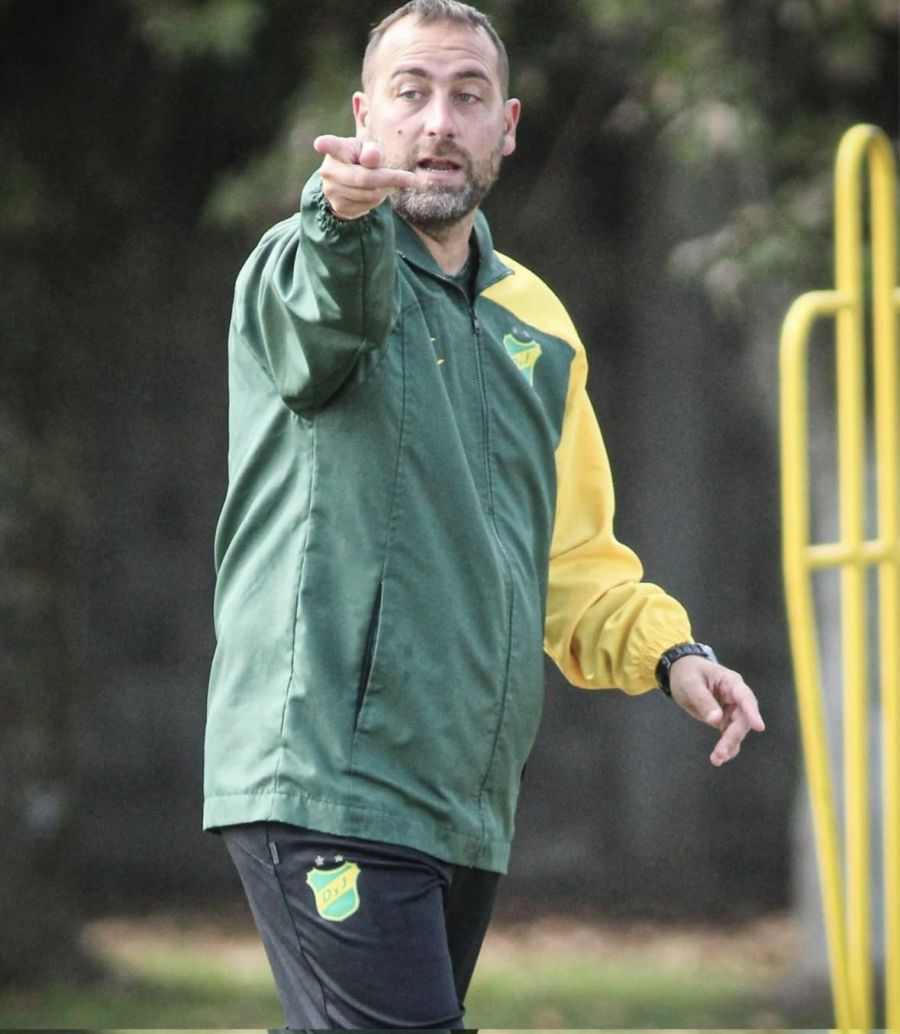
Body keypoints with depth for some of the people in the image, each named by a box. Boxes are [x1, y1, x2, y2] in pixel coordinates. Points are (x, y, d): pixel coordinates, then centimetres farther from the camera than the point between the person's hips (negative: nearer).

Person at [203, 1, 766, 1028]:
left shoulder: (537, 324, 18)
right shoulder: (298, 268, -3)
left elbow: (570, 555, 25)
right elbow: (323, 317, -30)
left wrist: (667, 649, 6)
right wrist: (346, 215, -53)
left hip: (469, 808, 7)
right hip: (325, 782, -7)